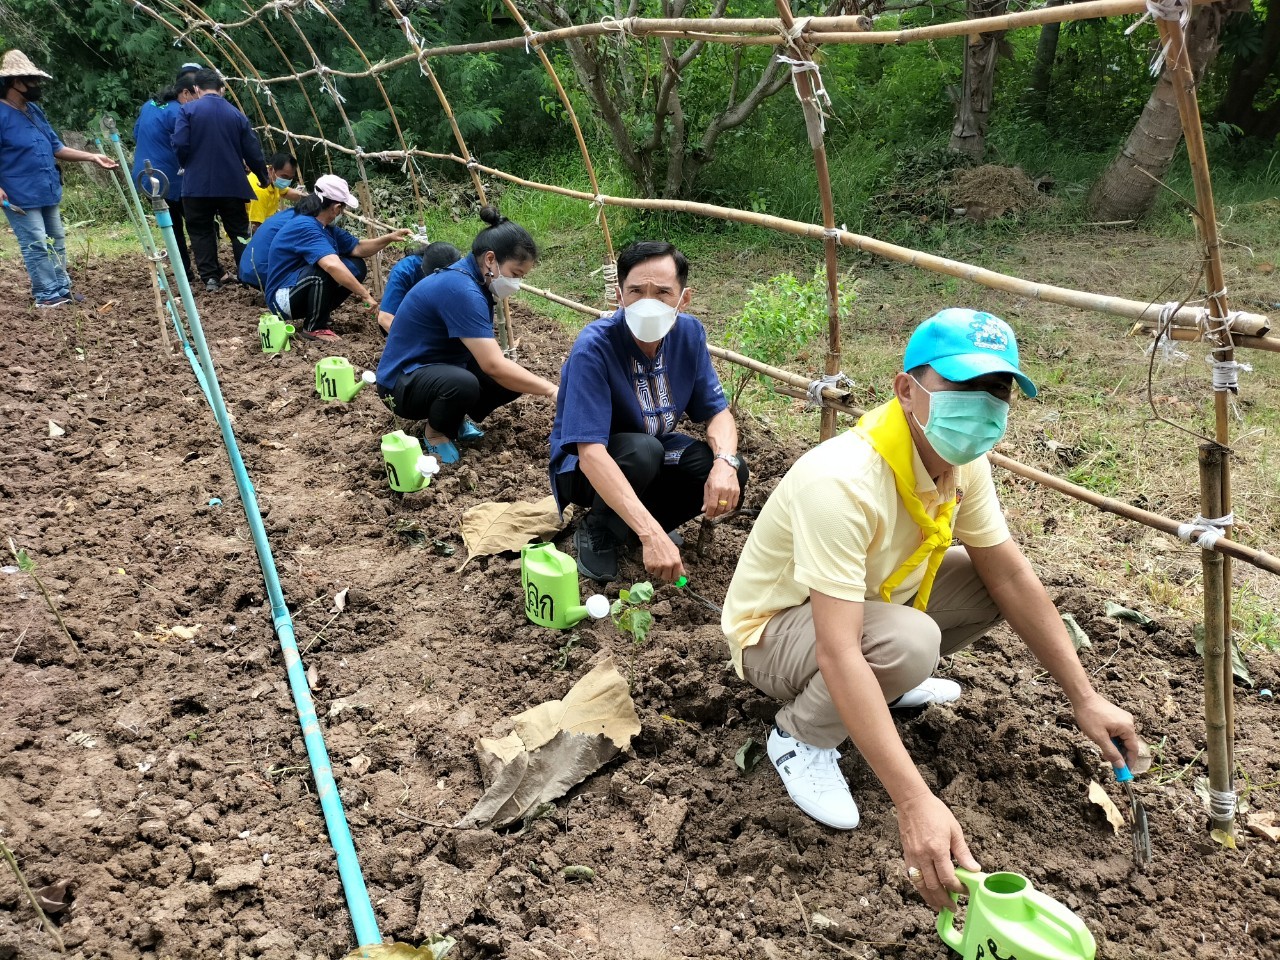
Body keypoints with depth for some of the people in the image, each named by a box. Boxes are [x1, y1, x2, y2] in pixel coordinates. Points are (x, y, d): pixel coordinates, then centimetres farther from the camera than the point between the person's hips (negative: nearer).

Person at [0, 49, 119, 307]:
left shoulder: (34, 111, 13)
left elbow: (55, 148, 18)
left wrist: (92, 157, 10)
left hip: (47, 191, 9)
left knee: (56, 241, 13)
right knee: (36, 246, -6)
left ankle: (61, 289, 22)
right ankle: (47, 294, 0)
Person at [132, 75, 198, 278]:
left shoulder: (148, 106, 12)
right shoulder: (177, 112, -16)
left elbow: (136, 135, 21)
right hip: (170, 179, -8)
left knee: (172, 224, 14)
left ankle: (184, 271, 15)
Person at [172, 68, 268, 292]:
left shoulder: (188, 110, -4)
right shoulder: (236, 114, 5)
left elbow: (180, 145, -12)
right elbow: (253, 151, 6)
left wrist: (188, 166, 10)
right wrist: (264, 178, 22)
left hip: (197, 184, -2)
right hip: (232, 184, 2)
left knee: (201, 231, 10)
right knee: (239, 231, 11)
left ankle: (211, 278, 6)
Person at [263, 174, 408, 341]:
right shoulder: (305, 227, -26)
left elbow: (358, 248, 13)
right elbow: (332, 265, -39)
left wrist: (389, 238, 1)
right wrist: (365, 295, -38)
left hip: (304, 288, 9)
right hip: (283, 298, -9)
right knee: (326, 267, -32)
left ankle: (315, 315, 9)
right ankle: (313, 328, -15)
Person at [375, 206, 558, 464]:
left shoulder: (475, 280, 0)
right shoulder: (460, 289, -29)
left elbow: (486, 354, 6)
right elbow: (493, 366, -34)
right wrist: (550, 390, -28)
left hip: (442, 367, 9)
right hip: (403, 382, -9)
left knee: (513, 378, -5)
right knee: (463, 384, -38)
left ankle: (459, 418, 14)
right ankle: (436, 432, -7)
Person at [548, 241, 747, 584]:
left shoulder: (689, 333, -13)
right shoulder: (594, 346, -31)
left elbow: (717, 411, -6)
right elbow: (590, 452, -38)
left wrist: (725, 462, -31)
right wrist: (651, 534, -47)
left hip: (656, 456, 5)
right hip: (585, 467, -5)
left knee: (732, 475, -19)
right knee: (643, 450, -36)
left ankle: (636, 523, 5)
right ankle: (596, 532, -7)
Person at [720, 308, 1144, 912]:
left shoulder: (963, 462, -11)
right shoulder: (843, 482, -37)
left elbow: (1010, 576, -2)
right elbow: (838, 654, -42)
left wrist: (1085, 699, -4)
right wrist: (917, 804, -46)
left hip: (866, 600, 8)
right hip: (776, 631, -8)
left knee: (997, 576, -4)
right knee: (906, 641, -36)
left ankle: (888, 685, 15)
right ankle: (801, 736, -7)